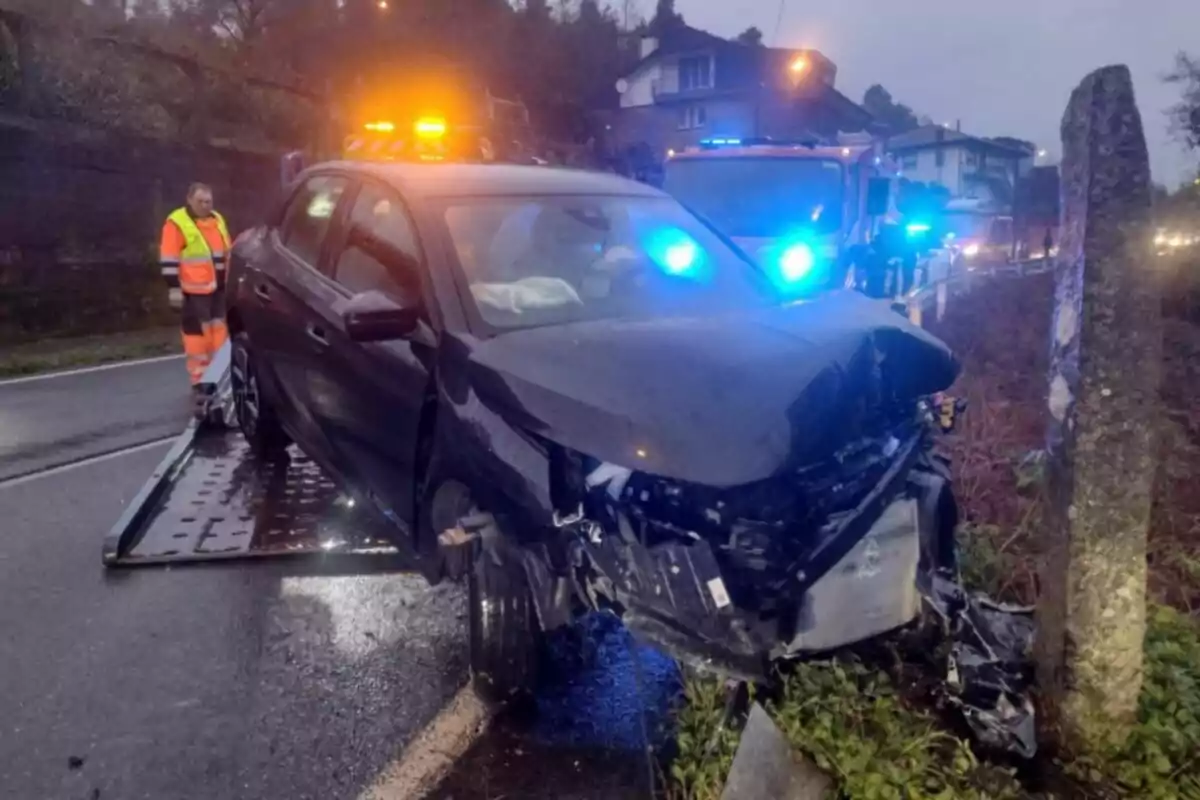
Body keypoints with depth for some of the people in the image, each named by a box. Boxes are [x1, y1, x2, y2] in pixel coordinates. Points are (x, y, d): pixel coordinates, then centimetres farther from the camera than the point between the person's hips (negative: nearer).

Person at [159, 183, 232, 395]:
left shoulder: (217, 220, 14)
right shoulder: (177, 223, -9)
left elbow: (227, 253, 22)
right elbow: (169, 259, -13)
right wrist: (174, 288, -16)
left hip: (219, 288, 7)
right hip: (195, 290, -7)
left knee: (220, 331, 12)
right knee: (197, 334, -4)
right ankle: (199, 380, 2)